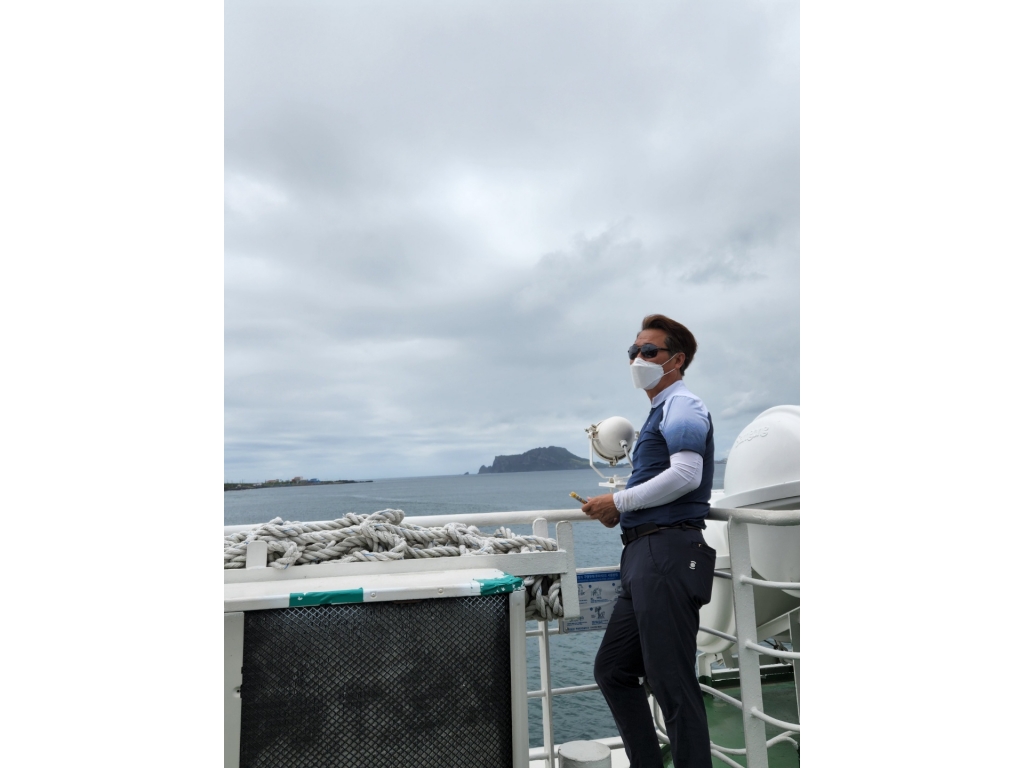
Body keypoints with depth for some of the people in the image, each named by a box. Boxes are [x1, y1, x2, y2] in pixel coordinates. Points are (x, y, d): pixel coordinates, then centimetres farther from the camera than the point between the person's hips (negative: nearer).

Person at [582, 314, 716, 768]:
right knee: (612, 670, 17)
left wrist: (621, 501, -12)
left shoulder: (682, 405, -6)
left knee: (672, 683, -2)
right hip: (645, 557, 10)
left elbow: (686, 474, -21)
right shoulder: (660, 412, 22)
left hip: (669, 554, -10)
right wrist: (620, 510, 11)